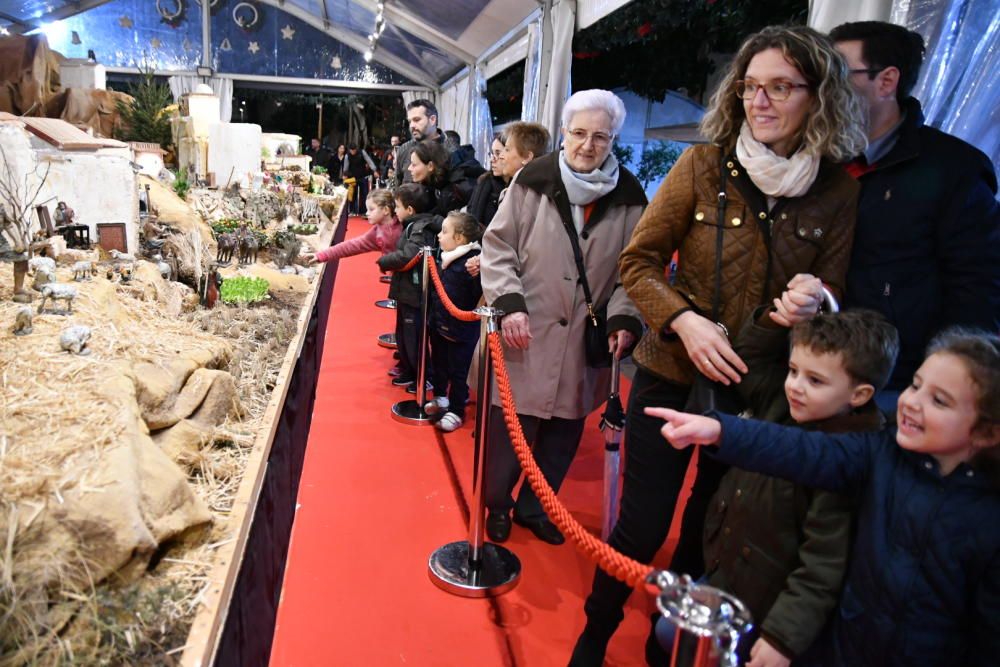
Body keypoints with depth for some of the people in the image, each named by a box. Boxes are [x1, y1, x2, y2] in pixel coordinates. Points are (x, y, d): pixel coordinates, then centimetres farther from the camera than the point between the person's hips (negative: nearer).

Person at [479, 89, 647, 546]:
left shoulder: (628, 196, 1)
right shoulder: (534, 180, -6)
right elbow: (497, 246, -2)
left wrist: (623, 319, -9)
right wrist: (509, 303, -13)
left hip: (583, 346, 3)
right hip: (524, 339, -2)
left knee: (562, 437, 14)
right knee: (507, 431, 8)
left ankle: (533, 507, 38)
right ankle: (496, 504, 35)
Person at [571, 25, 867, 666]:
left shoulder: (840, 191, -3)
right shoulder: (705, 165, -8)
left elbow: (834, 286, 5)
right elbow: (638, 261, -5)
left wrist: (815, 300, -18)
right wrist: (683, 320, -21)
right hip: (672, 374, -2)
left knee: (709, 525, 19)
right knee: (642, 525, 5)